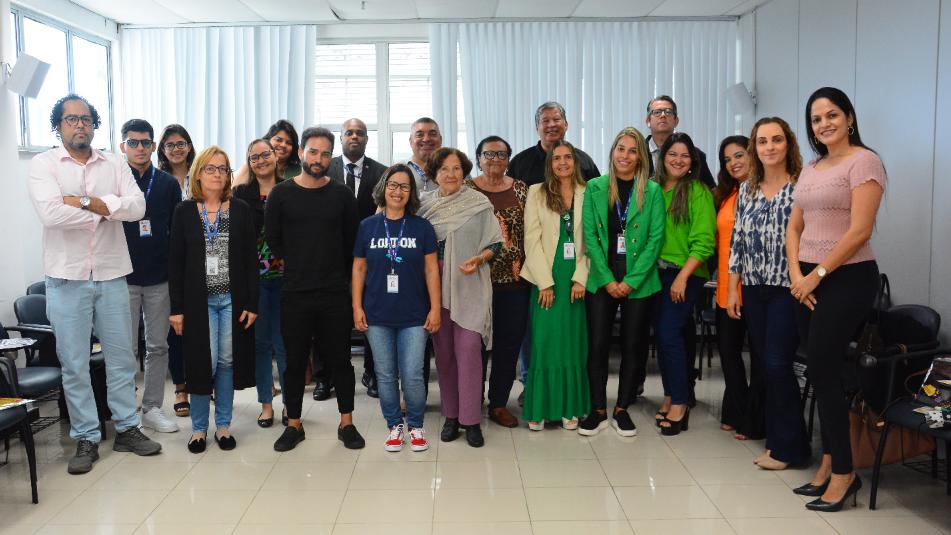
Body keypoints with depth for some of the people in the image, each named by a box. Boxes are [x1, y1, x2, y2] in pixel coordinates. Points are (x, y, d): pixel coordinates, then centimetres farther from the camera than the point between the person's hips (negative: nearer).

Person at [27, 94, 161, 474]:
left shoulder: (115, 165, 6)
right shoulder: (43, 164, -2)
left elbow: (137, 207, -10)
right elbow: (50, 213, -19)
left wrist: (85, 202, -17)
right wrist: (106, 209, -10)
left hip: (112, 275, 2)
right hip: (66, 278, -2)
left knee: (121, 356, 11)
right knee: (74, 363, 6)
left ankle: (127, 428, 24)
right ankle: (86, 439, 18)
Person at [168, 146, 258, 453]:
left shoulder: (240, 210, 3)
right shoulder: (184, 211, 3)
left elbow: (251, 260, 2)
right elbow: (176, 262, 2)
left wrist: (252, 303, -3)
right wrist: (176, 308, -3)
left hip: (233, 299, 1)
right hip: (199, 300, -1)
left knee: (228, 362, 6)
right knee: (203, 362, -2)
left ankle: (223, 425, 20)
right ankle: (199, 427, 16)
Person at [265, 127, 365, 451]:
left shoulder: (342, 195, 3)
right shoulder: (281, 194, 1)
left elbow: (352, 242, 7)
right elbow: (273, 239, 5)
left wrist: (338, 275, 5)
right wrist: (298, 267, 4)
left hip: (335, 293, 0)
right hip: (294, 294, 0)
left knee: (340, 360, 8)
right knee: (295, 361, 9)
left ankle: (346, 424, 20)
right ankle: (293, 425, 22)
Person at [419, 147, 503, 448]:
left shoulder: (479, 203, 0)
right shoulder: (424, 205, 8)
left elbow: (495, 243, 2)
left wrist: (479, 259, -15)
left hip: (470, 286, -3)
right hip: (436, 286, 3)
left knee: (468, 349, -9)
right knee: (443, 351, 8)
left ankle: (471, 419, 1)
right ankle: (451, 415, 20)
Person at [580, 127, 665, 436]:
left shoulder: (652, 191, 1)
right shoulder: (595, 188, 2)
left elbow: (655, 239, -3)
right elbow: (590, 235, -1)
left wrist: (632, 281, -10)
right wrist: (608, 280, -9)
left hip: (639, 281, 0)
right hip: (602, 280, 0)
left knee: (633, 345, 7)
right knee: (597, 344, 2)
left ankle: (621, 409, 21)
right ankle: (598, 410, 16)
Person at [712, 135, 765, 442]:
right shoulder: (725, 195, 14)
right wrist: (723, 278, 12)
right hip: (727, 286, 7)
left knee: (759, 352, 4)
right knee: (727, 348, 12)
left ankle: (754, 422, 15)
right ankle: (735, 414, 27)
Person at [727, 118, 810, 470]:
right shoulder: (747, 190, 10)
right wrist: (732, 290, 8)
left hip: (788, 289, -5)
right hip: (754, 291, 5)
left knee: (777, 365, -6)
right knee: (767, 366, 9)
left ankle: (788, 446, 9)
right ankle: (776, 439, 21)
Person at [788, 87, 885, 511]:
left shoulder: (863, 161, -7)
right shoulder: (811, 170, 16)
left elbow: (859, 231, -16)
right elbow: (794, 228, 13)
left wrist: (817, 275, -13)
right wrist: (797, 274, -2)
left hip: (847, 278, -7)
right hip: (810, 281, 7)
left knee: (823, 372, -6)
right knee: (821, 374, 9)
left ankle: (843, 471, 8)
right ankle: (830, 464, 20)